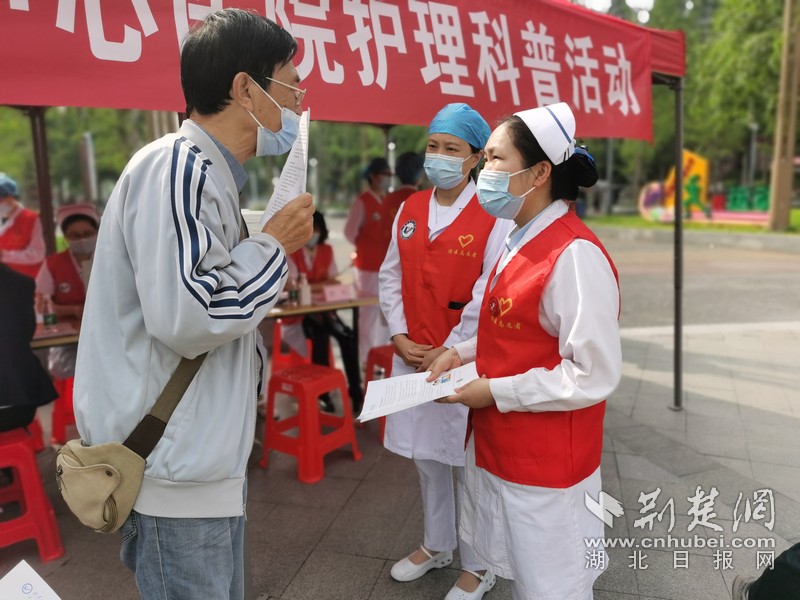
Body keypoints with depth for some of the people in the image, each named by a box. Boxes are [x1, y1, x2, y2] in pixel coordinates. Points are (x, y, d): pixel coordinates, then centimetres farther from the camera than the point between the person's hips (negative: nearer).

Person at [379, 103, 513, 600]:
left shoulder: (493, 216, -11)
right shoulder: (409, 210, 7)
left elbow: (490, 294, -14)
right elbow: (391, 276, 8)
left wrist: (450, 350, -13)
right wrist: (400, 336, -2)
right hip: (412, 354, 6)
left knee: (466, 462, 7)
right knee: (425, 456, 19)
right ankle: (437, 544, 42)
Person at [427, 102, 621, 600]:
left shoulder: (575, 254, -23)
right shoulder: (521, 241, 6)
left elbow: (595, 375, -24)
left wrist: (496, 393, -19)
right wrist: (463, 354, 2)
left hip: (546, 470, -8)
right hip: (499, 449, 8)